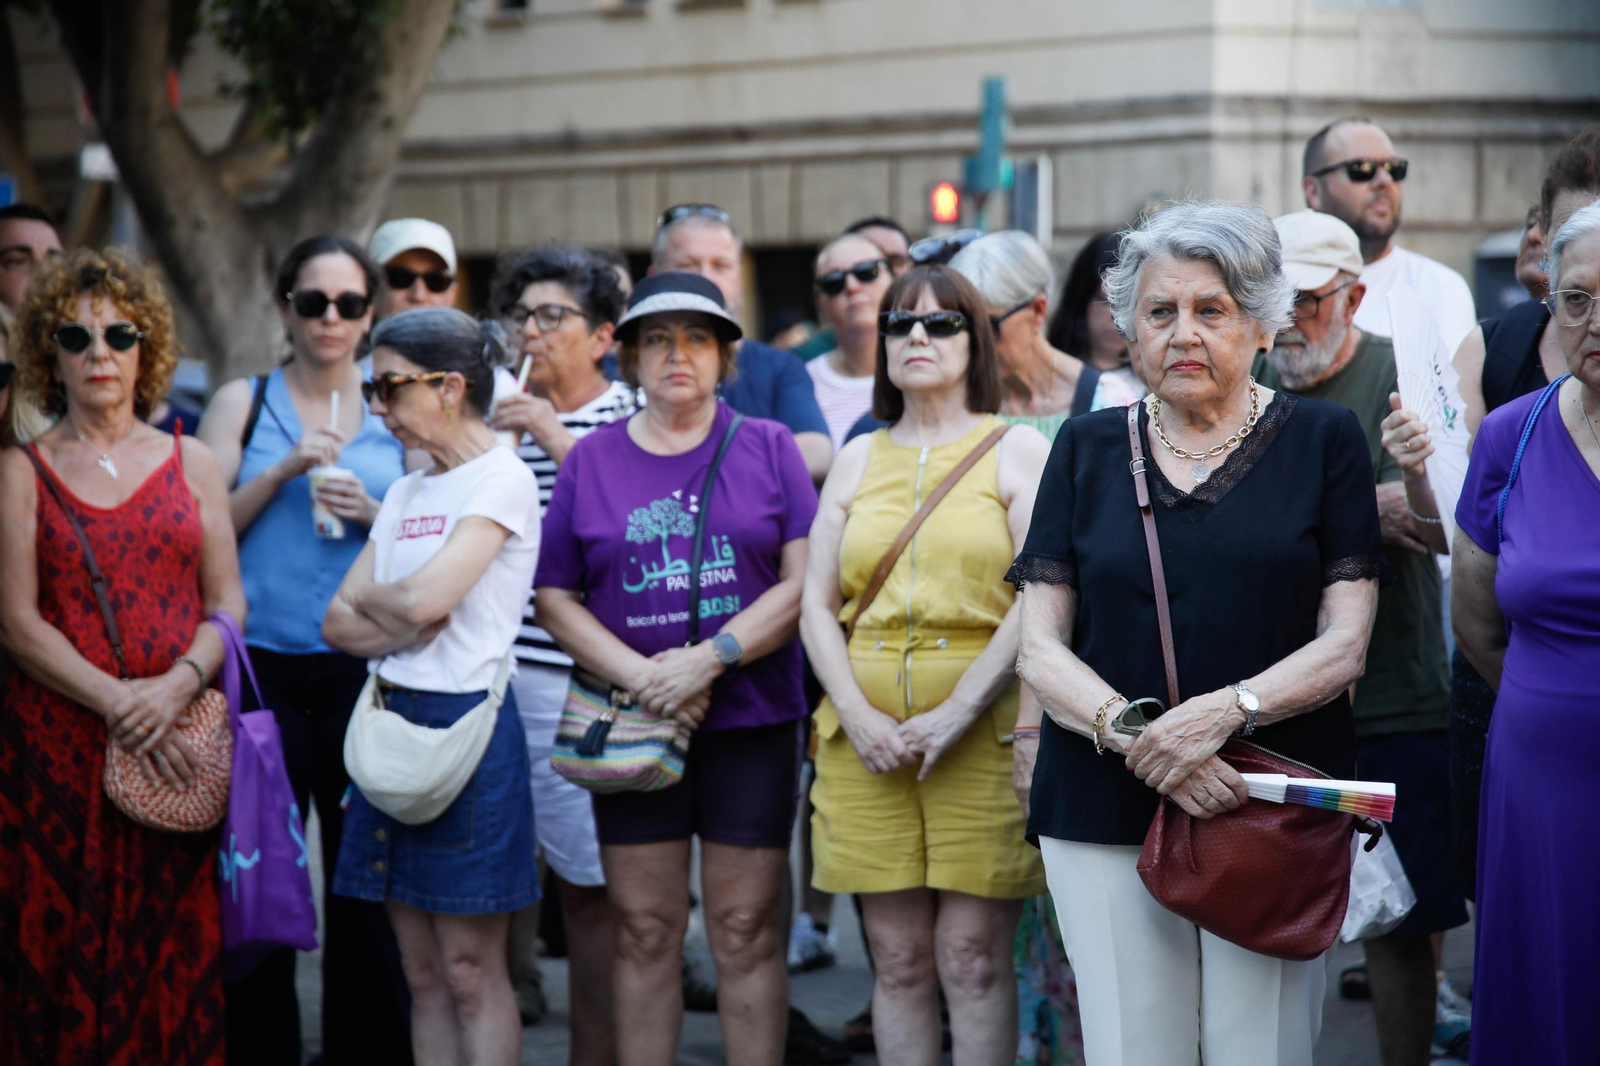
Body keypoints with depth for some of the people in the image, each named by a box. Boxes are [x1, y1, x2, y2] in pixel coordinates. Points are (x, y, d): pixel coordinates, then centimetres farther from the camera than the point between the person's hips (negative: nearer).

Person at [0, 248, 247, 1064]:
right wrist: (118, 703, -14)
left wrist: (180, 685, -12)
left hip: (180, 741, 2)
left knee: (176, 957, -1)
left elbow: (229, 603, 7)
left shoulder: (191, 464, 12)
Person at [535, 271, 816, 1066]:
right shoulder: (592, 459, 9)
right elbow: (555, 596, 4)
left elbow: (803, 582, -3)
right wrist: (640, 676, -11)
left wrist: (709, 659, -14)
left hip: (751, 723, -1)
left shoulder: (768, 449, 5)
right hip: (633, 727, 1)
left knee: (747, 932, 1)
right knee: (644, 933, 4)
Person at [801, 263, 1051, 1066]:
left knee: (972, 958, -5)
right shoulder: (858, 460, 17)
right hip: (865, 739, 4)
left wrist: (959, 711, -13)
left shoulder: (1018, 450, 5)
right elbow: (817, 603, 12)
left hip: (984, 731, -3)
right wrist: (857, 714, -4)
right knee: (898, 959, 5)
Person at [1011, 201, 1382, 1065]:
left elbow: (1344, 643, 0)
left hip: (1276, 811, -1)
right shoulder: (1088, 449, 11)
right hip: (1105, 817, 1)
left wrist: (1225, 710, -17)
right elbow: (1040, 650, 5)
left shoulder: (1322, 440, 6)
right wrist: (1134, 735, -14)